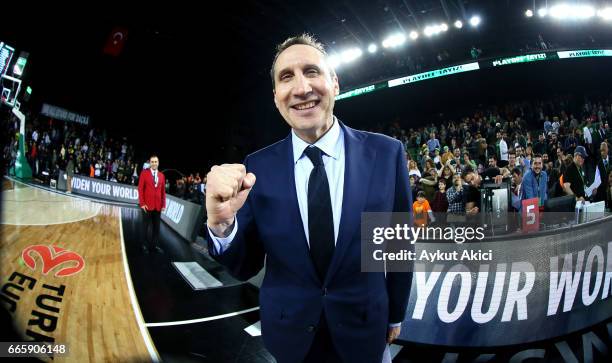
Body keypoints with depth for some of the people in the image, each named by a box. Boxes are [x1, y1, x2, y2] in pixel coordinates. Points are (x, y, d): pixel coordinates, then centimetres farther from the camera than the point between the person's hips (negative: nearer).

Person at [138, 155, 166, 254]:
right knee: (146, 226, 7)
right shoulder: (144, 173, -2)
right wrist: (142, 203, -11)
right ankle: (145, 245, 17)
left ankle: (155, 245, 17)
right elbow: (140, 189, -5)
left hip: (158, 206, 4)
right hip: (147, 205, -3)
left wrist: (163, 205, 5)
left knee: (156, 227, 8)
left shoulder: (161, 175, 9)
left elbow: (163, 191, 10)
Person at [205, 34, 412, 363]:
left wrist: (395, 314, 11)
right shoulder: (258, 167, -10)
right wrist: (221, 223, -27)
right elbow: (245, 267, -7)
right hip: (289, 331, 1)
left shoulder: (386, 153, -12)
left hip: (362, 329, -1)